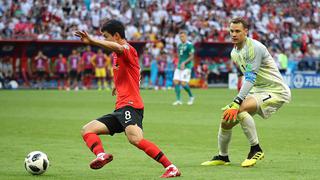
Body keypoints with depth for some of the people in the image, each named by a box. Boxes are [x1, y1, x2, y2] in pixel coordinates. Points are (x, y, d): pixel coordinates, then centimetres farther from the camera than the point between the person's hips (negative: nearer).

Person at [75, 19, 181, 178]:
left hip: (130, 105, -11)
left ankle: (170, 168, -30)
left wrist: (91, 41, -39)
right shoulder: (117, 55, 23)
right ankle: (101, 155, -25)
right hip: (120, 109, 11)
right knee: (87, 131, 4)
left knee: (135, 138, -33)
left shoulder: (127, 49, -6)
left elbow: (118, 48, -33)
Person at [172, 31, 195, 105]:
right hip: (179, 66, 7)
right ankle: (178, 100, 0)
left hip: (186, 67, -7)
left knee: (183, 83, -12)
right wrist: (179, 64, 15)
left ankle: (191, 97, 11)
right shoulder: (179, 45, 16)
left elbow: (191, 56, -12)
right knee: (176, 82, -4)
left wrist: (184, 63, -20)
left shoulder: (189, 45, -8)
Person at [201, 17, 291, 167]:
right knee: (227, 119, -1)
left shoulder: (254, 47, -20)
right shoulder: (234, 53, 9)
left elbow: (251, 78, -27)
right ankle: (222, 157, 21)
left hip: (276, 91, -9)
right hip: (256, 91, 9)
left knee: (240, 109, -31)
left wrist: (236, 103, -33)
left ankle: (256, 150, -18)